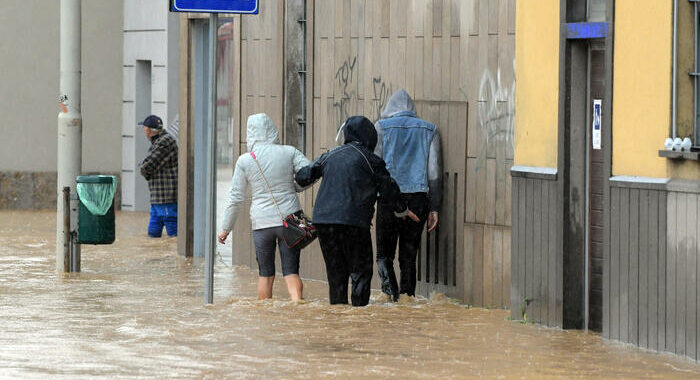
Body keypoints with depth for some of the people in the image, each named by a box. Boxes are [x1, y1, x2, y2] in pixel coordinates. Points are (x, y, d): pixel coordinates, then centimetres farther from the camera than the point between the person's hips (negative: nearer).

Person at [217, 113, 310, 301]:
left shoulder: (245, 160, 0)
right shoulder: (289, 152, 0)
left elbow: (236, 198, 2)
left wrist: (226, 228, 11)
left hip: (262, 222, 0)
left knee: (265, 274, 12)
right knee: (291, 272, 2)